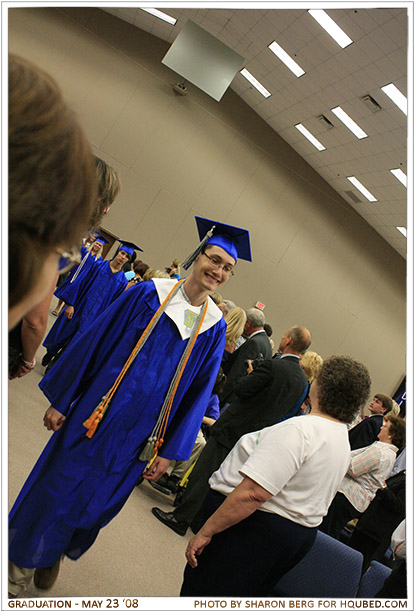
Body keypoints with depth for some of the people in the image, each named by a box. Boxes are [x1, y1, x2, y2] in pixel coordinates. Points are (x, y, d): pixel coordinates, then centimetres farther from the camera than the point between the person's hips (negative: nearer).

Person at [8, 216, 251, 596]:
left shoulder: (214, 328, -2)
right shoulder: (150, 293, -8)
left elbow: (199, 393, 1)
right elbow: (95, 343, -5)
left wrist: (169, 451, 0)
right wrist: (61, 401, -4)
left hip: (137, 435, 2)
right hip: (95, 415, -2)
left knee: (94, 499, 18)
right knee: (57, 486, 11)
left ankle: (52, 554, 48)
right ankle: (23, 561, 40)